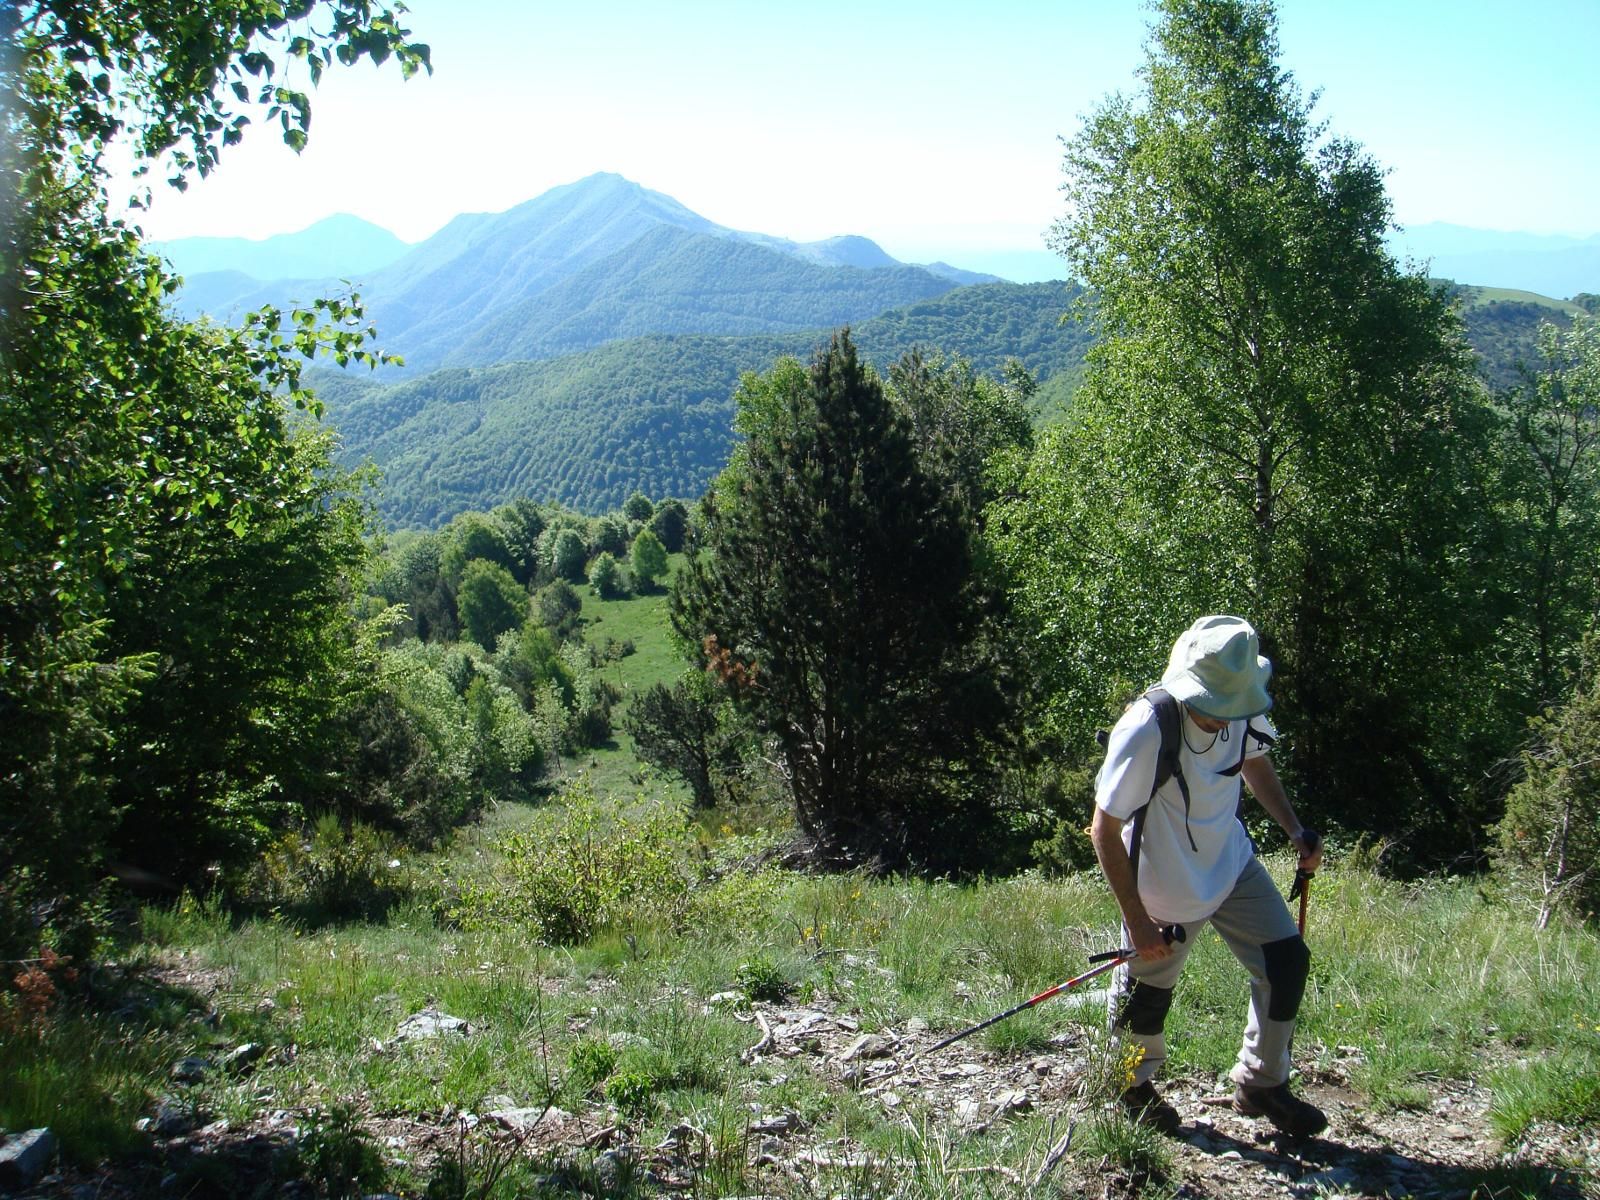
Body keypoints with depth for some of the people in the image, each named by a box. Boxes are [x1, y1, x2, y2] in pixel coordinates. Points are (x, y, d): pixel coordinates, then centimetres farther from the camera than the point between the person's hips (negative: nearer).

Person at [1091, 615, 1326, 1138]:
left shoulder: (1243, 709, -13)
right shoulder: (1146, 730, -32)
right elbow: (1104, 829, -26)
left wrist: (1296, 830, 0)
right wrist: (1137, 920, -23)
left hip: (1234, 864, 6)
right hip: (1167, 888, -6)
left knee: (1287, 961, 6)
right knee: (1146, 993, 10)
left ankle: (1260, 1084, 27)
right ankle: (1133, 1088, 39)